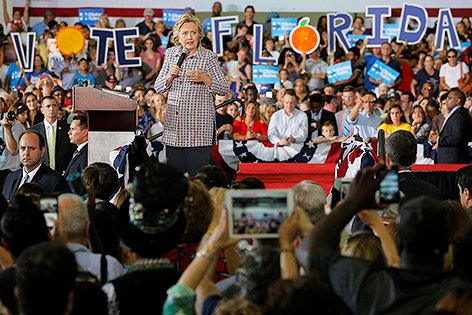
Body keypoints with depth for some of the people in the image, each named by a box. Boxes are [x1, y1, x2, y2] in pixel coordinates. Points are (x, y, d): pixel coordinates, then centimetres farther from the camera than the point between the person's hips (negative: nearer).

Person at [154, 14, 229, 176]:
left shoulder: (208, 57, 0)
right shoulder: (171, 54, 11)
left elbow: (224, 89, 0)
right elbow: (158, 88, 13)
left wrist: (204, 78, -16)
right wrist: (170, 76, -7)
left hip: (199, 125, -4)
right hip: (174, 124, 4)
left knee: (197, 174, -8)